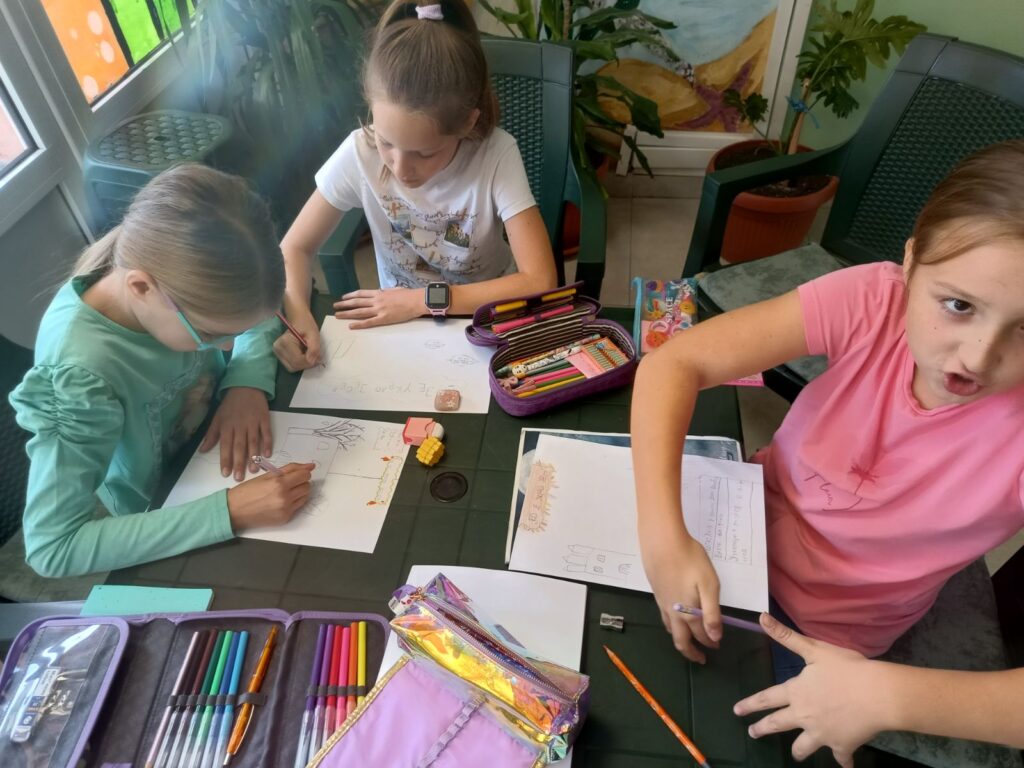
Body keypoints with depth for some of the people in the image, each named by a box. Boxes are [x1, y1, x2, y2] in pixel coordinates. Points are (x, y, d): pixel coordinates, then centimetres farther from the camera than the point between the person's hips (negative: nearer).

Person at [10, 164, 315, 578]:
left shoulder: (181, 282, -24)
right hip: (169, 522, -4)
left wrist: (248, 383, -23)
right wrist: (229, 511, -40)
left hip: (219, 447, 5)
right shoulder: (81, 373, -36)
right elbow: (52, 547, -32)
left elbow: (259, 316, -4)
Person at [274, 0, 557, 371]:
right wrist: (296, 314, -26)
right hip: (399, 326, 2)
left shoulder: (497, 155, -22)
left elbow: (540, 282, -25)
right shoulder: (359, 153, -16)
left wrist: (424, 299, -22)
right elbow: (295, 249, -7)